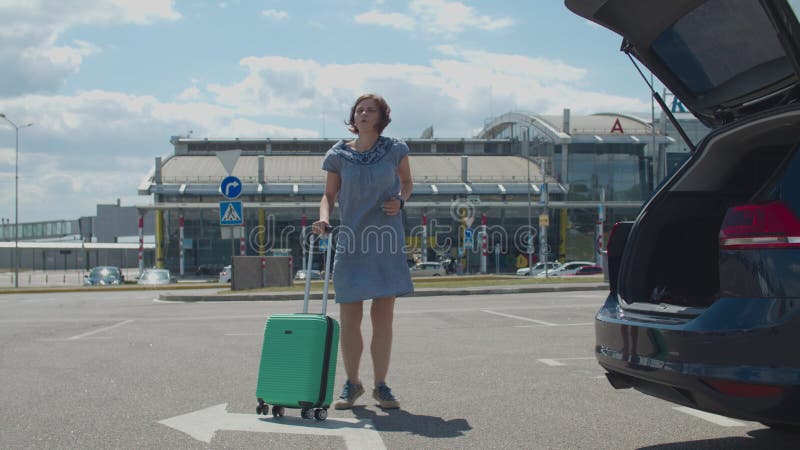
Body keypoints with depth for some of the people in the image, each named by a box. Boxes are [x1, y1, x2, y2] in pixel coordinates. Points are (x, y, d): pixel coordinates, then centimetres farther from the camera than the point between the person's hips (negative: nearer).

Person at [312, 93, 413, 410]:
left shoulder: (395, 150, 2)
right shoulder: (339, 155, 1)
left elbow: (406, 182, 17)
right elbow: (329, 194, 9)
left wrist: (401, 201, -4)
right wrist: (323, 217, -11)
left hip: (386, 241, 0)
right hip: (351, 241, 0)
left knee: (383, 317, 2)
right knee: (349, 318, 1)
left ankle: (381, 385, 15)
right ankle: (352, 384, 18)